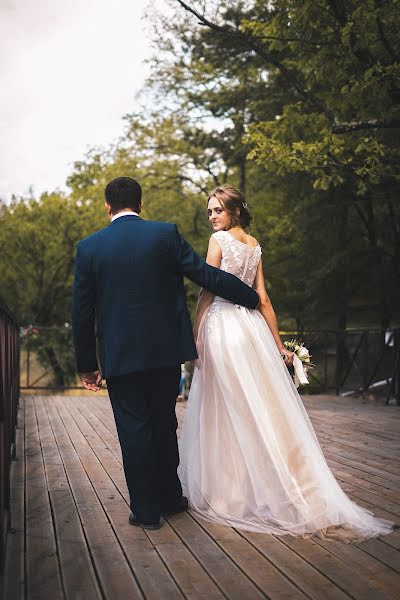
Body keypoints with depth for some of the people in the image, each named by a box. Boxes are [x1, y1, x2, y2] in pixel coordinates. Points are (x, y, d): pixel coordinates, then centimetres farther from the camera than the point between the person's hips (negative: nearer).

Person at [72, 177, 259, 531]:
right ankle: (170, 497, 30)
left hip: (119, 356, -1)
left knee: (134, 431, 7)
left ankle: (146, 510, 14)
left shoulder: (89, 247, -2)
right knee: (164, 425, 17)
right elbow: (208, 276, -3)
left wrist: (87, 364, 8)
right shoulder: (165, 234, -4)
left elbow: (81, 312, 0)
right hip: (166, 351, 1)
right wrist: (253, 299, 10)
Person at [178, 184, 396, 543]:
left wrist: (194, 335, -8)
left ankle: (226, 490, 8)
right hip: (252, 326, 7)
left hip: (222, 326, -7)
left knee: (227, 412, -1)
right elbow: (264, 299, 12)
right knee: (264, 408, 8)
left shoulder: (219, 239, -5)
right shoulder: (254, 245, 15)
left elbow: (207, 291, -10)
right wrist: (278, 343, 12)